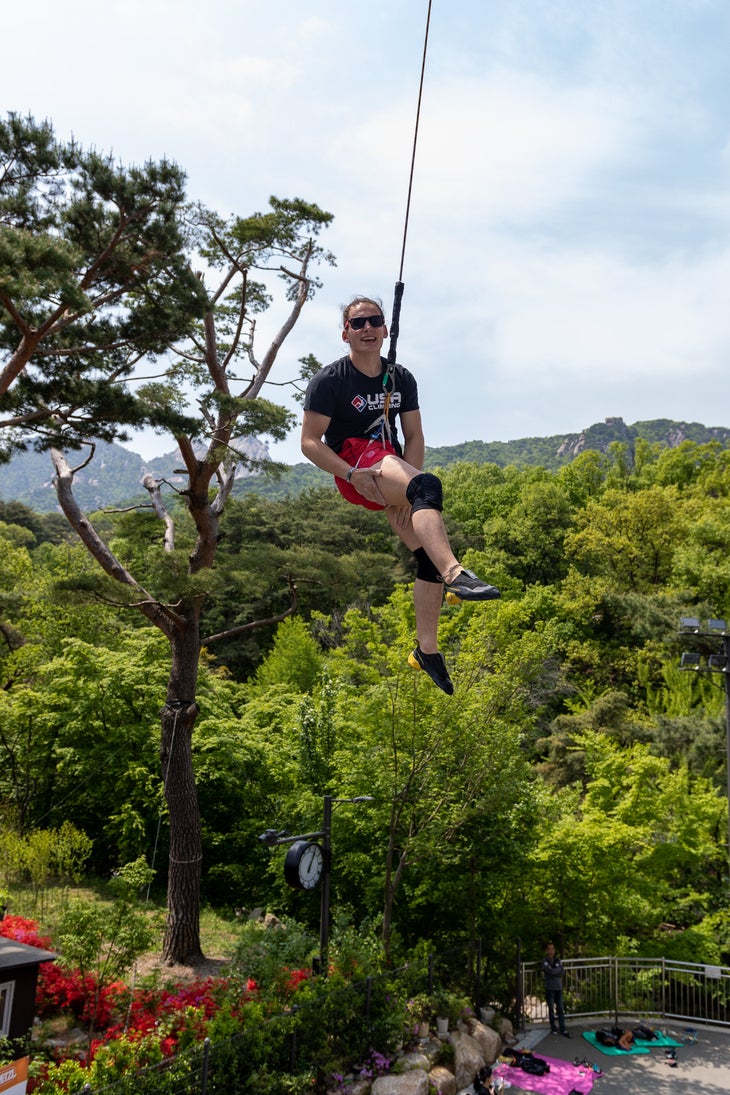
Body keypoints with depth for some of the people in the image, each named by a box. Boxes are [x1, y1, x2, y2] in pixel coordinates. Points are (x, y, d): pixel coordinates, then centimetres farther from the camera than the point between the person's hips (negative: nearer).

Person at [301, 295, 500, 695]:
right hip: (355, 469, -6)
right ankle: (455, 574, -53)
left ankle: (426, 650, 7)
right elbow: (310, 442, -8)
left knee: (430, 551, -3)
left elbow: (414, 438, 9)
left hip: (393, 469, 6)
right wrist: (351, 474, -23)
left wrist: (407, 493, -6)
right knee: (429, 485, -35)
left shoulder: (401, 379, 10)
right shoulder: (329, 381, -5)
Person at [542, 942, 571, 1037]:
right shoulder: (545, 961, -5)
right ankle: (553, 1028, 16)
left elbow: (562, 972, -1)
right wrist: (558, 970, -4)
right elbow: (550, 971, -19)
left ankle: (563, 1030, 2)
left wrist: (553, 972, -13)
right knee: (551, 1009, 5)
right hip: (549, 988, -3)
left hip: (558, 988, 3)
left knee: (560, 1009, 1)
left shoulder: (557, 960, 8)